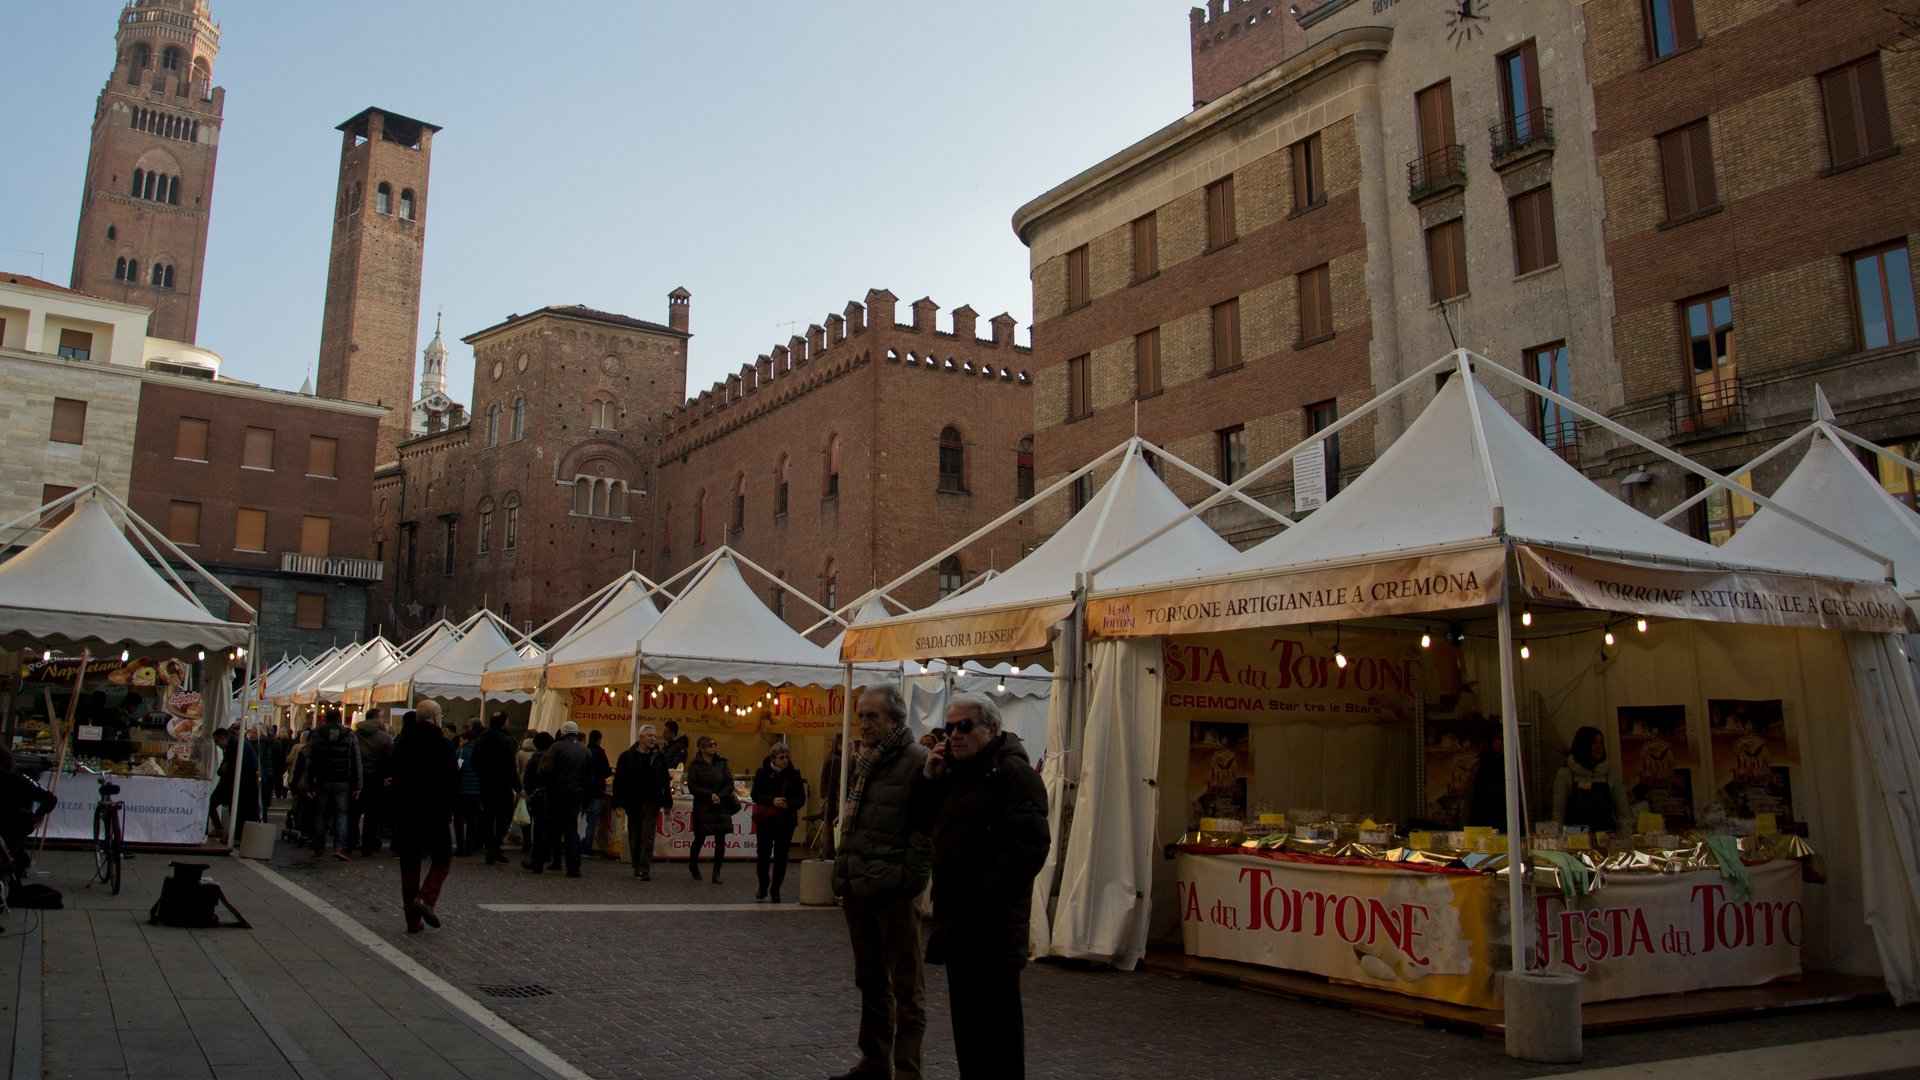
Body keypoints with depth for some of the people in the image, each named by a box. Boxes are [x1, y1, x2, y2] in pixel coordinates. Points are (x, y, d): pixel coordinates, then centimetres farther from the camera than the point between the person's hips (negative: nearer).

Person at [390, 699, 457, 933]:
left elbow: (391, 771, 12)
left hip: (405, 811, 5)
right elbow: (454, 782, -13)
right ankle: (426, 898, -13)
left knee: (409, 863, 11)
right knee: (442, 859, 10)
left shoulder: (401, 742, 2)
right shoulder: (442, 744, -12)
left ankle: (413, 919, 12)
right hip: (435, 813, -4)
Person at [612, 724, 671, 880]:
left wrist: (667, 802, 5)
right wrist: (619, 803, -8)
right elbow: (618, 781, -3)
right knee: (634, 837, 11)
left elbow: (665, 781, 7)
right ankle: (637, 867, 25)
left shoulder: (660, 756, 2)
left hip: (651, 802, 0)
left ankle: (645, 869, -8)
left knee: (648, 836, -7)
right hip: (633, 802, 0)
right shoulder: (627, 756, -3)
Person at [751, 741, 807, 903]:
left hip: (786, 821, 1)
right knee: (763, 853, -1)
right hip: (765, 819, -1)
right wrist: (772, 800, -23)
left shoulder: (794, 774, 0)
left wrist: (788, 804, -20)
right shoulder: (762, 773, -2)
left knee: (781, 855, 3)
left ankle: (775, 890, 15)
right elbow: (755, 795, -6)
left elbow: (801, 798, 0)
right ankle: (763, 887, 18)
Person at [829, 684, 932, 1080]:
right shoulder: (863, 761, 14)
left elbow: (925, 828, -15)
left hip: (894, 891, -8)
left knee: (905, 985, 1)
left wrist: (910, 881, -19)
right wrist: (844, 873, 17)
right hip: (857, 886, 9)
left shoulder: (918, 761, -12)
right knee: (870, 981, 18)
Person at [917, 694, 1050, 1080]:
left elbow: (1029, 846, -23)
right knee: (966, 1017, 18)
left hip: (991, 922, -9)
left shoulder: (1012, 772, -14)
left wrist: (987, 898, -22)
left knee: (996, 1022, -4)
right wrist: (930, 778, 4)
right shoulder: (957, 770, 16)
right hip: (958, 918, 9)